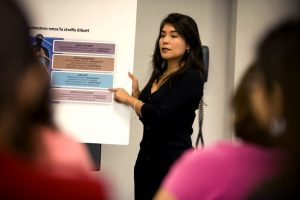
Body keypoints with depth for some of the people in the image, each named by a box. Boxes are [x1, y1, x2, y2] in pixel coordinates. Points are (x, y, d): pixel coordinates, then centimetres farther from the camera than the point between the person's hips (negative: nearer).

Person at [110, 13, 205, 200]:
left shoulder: (192, 77, -13)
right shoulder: (159, 73, 11)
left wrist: (129, 99, -9)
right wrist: (136, 92, 7)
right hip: (146, 157, 8)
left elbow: (159, 115, -23)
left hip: (174, 161, -8)